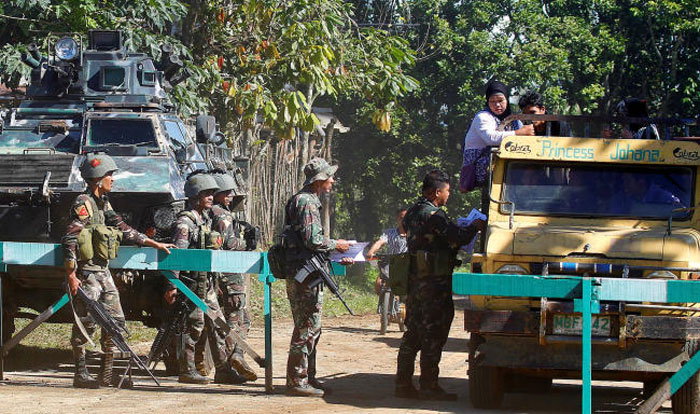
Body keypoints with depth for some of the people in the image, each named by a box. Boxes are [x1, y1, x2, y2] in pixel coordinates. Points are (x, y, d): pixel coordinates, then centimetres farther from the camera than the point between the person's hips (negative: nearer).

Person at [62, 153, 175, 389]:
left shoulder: (103, 203, 16)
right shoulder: (83, 204, -12)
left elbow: (124, 229, 21)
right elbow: (69, 240, -18)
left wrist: (155, 244, 21)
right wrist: (71, 275, -22)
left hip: (103, 272, 9)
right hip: (86, 273, -9)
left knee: (116, 320, 7)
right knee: (86, 323, -7)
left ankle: (106, 374, 11)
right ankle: (80, 375, 0)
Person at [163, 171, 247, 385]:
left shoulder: (205, 219, 16)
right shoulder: (186, 221, -12)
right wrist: (172, 285, -22)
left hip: (207, 282, 9)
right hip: (192, 282, -9)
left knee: (216, 324, 8)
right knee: (194, 325, -5)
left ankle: (223, 370, 11)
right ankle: (187, 371, 3)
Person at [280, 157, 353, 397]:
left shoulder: (310, 201, 20)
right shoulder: (306, 202, -13)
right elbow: (313, 240, -21)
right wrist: (336, 245, -5)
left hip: (307, 275, 11)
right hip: (304, 275, -11)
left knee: (311, 328, 15)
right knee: (307, 327, -8)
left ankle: (307, 378, 22)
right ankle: (297, 381, -6)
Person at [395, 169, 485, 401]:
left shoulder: (413, 212, 14)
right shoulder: (433, 215, -16)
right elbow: (457, 238, -21)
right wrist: (475, 227, -2)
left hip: (415, 281, 9)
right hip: (434, 283, -9)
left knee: (413, 334, 13)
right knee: (433, 336, -4)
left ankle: (403, 384, 14)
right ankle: (429, 387, -1)